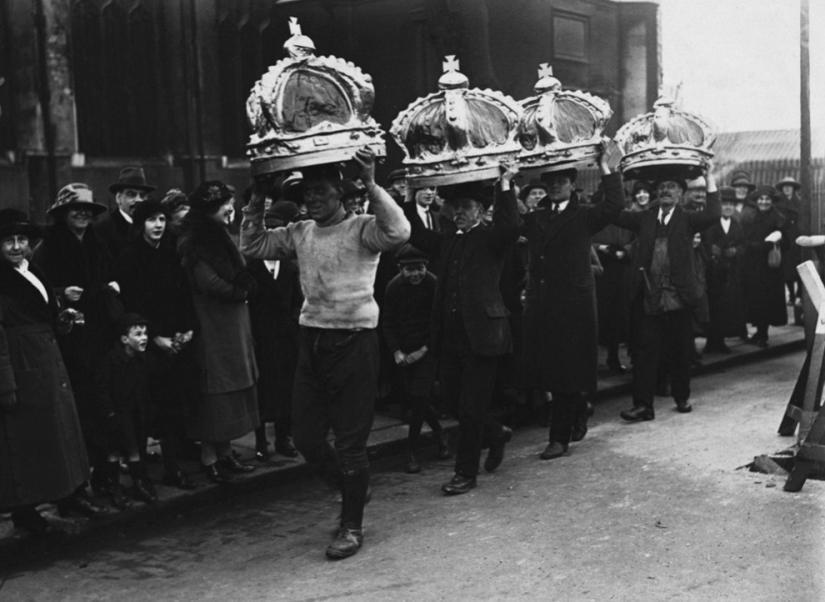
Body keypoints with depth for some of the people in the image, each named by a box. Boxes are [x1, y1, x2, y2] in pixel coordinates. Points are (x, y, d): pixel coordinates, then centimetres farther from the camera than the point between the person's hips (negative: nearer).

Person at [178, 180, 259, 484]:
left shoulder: (220, 238, 16)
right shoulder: (193, 243, -11)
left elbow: (241, 275, 15)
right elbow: (210, 282, -20)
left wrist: (241, 289, -4)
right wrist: (240, 291, -8)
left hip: (233, 325, 9)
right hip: (212, 326, -9)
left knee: (231, 390, 11)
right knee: (215, 390, -3)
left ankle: (224, 454, 19)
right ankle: (209, 459, 6)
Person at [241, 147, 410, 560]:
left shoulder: (362, 228, -7)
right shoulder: (299, 233, 10)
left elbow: (398, 232, -25)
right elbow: (252, 246, 10)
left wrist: (371, 185, -25)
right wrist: (257, 200, 2)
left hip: (354, 341, -6)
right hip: (312, 340, 6)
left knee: (350, 442, 3)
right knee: (305, 437, 12)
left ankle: (352, 526, 20)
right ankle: (353, 490, 37)